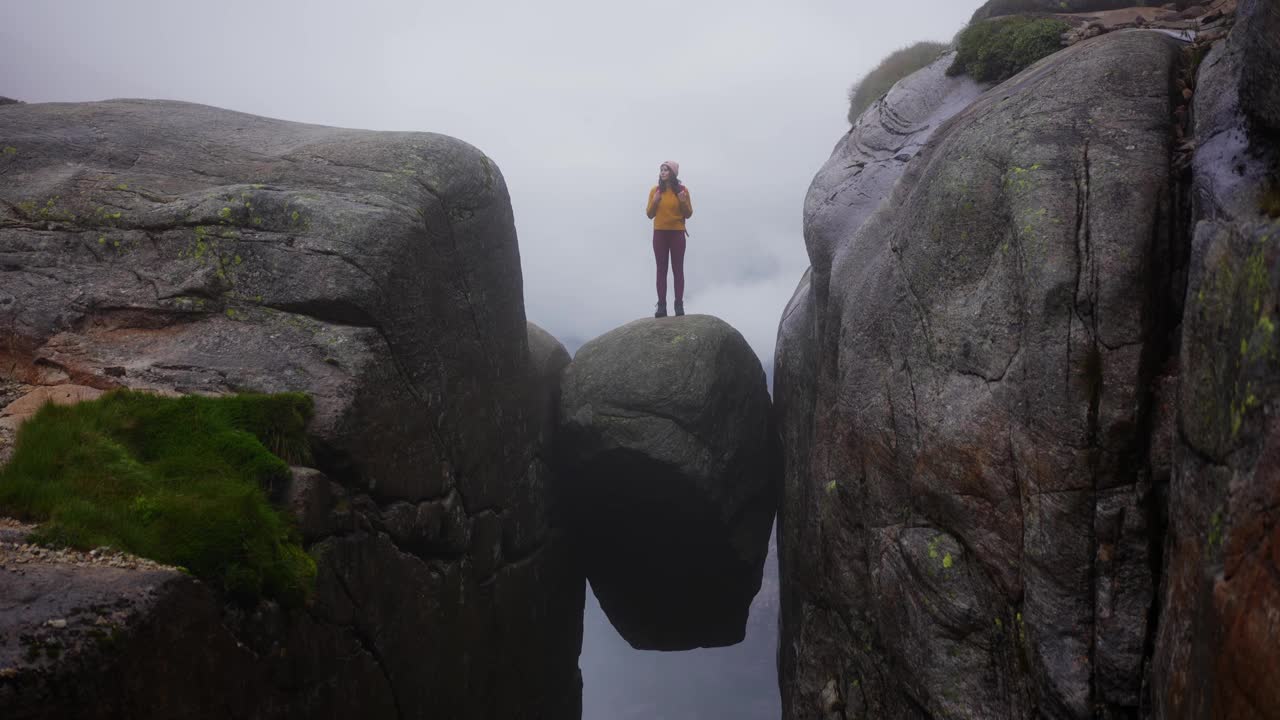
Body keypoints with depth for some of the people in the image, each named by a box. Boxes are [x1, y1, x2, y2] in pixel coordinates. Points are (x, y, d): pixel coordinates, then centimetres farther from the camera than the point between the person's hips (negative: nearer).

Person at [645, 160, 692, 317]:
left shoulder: (682, 189, 1)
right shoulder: (655, 190, 3)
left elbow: (688, 214, 4)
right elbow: (649, 214, 6)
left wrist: (683, 202, -14)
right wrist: (654, 202, -11)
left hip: (677, 233, -1)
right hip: (660, 234, 1)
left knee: (678, 269, -3)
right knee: (661, 269, -2)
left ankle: (679, 305, -4)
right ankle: (661, 306, -6)